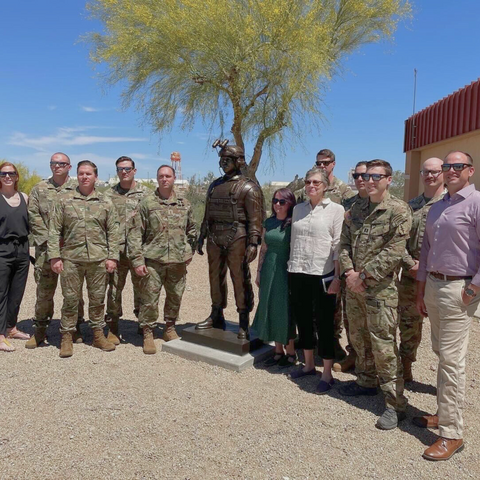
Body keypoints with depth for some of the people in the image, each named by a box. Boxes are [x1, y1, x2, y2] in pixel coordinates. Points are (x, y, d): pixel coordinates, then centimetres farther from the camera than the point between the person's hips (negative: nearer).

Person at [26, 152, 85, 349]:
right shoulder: (39, 189, 10)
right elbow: (33, 216, 4)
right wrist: (47, 238, -7)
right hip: (46, 248, 1)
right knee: (44, 290, 5)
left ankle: (75, 327, 21)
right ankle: (40, 329, 19)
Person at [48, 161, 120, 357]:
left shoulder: (105, 203, 6)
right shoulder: (64, 199, 4)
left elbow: (113, 232, 5)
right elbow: (54, 230, 1)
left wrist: (112, 256, -2)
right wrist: (54, 256, -6)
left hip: (99, 259, 1)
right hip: (71, 258, -1)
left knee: (97, 299, 9)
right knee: (70, 299, 6)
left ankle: (98, 334, 23)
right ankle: (66, 337, 19)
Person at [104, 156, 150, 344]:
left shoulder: (145, 193, 6)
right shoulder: (108, 194, 10)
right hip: (116, 249, 1)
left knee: (141, 286, 9)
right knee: (114, 287, 4)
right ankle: (112, 328, 16)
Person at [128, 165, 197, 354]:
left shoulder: (184, 204, 9)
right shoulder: (147, 203, -1)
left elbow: (191, 230, 21)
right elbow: (136, 233, -4)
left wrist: (189, 252, 12)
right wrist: (137, 260, -10)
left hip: (178, 261, 3)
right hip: (153, 260, -3)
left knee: (175, 297, 13)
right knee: (149, 299, 0)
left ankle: (169, 329, 31)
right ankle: (148, 334, 16)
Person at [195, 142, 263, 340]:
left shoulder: (249, 188, -5)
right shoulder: (214, 185, 16)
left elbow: (255, 218, -11)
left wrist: (253, 243, -18)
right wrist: (202, 237, 16)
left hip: (236, 240, -6)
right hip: (215, 239, 7)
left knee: (240, 281, -2)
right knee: (216, 278, 13)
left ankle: (244, 325, 8)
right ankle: (216, 317, 27)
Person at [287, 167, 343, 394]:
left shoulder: (336, 209, -3)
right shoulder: (298, 208, 10)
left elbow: (338, 246, -7)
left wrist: (337, 278, -11)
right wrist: (291, 267, 11)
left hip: (322, 276, -5)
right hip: (297, 273, 5)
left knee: (324, 325, 4)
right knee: (302, 320, 14)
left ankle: (327, 374, 18)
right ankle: (309, 365, 33)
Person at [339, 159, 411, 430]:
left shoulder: (399, 210, -9)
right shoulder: (357, 210, 12)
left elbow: (394, 251, -17)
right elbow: (345, 243, 11)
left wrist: (364, 275, -17)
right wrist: (349, 272, -5)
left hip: (381, 289, -7)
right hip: (354, 286, 7)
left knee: (383, 345, -3)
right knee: (359, 338, 18)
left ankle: (396, 404, 10)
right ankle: (366, 381, 38)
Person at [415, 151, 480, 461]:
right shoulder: (437, 207, 14)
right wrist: (421, 291, 16)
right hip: (432, 285, 7)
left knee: (451, 359, -4)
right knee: (441, 352, 14)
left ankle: (452, 433, 6)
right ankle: (445, 413, 28)